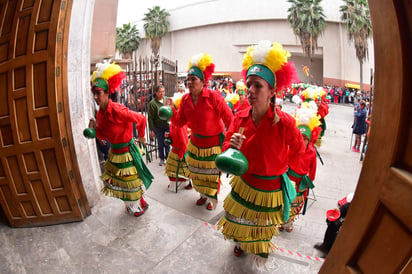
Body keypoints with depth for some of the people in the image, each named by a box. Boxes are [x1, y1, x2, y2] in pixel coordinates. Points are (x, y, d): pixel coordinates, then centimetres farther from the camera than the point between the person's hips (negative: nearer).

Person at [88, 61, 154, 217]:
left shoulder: (118, 110, -27)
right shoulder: (100, 113, -1)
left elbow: (141, 119, -17)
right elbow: (103, 136, 7)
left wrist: (141, 136, -2)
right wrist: (95, 128, -13)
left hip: (126, 152, -8)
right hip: (113, 152, 8)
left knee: (130, 183, 9)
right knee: (116, 181, 21)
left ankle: (141, 205, 35)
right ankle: (131, 205, 45)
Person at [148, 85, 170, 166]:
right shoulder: (152, 103, -12)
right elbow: (150, 118, -9)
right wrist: (152, 130, -9)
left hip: (167, 126, 2)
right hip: (158, 127, -2)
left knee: (167, 143, 9)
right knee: (160, 144, 12)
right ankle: (162, 159, 30)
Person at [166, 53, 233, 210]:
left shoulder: (214, 97, -22)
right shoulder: (185, 99, -5)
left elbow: (229, 119, -16)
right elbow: (180, 122, 0)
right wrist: (171, 109, -17)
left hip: (214, 142, -5)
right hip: (195, 141, 5)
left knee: (212, 173, 9)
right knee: (196, 171, 17)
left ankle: (213, 198, 35)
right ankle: (203, 194, 43)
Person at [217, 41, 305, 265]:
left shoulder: (285, 122, -25)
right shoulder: (240, 118, -14)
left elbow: (298, 150, -5)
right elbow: (227, 148, -6)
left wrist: (280, 166, 5)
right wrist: (233, 147, -28)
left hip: (270, 187, -3)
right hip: (244, 183, 3)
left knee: (262, 228, 24)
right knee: (239, 221, 27)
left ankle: (260, 250, 57)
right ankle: (242, 242, 60)